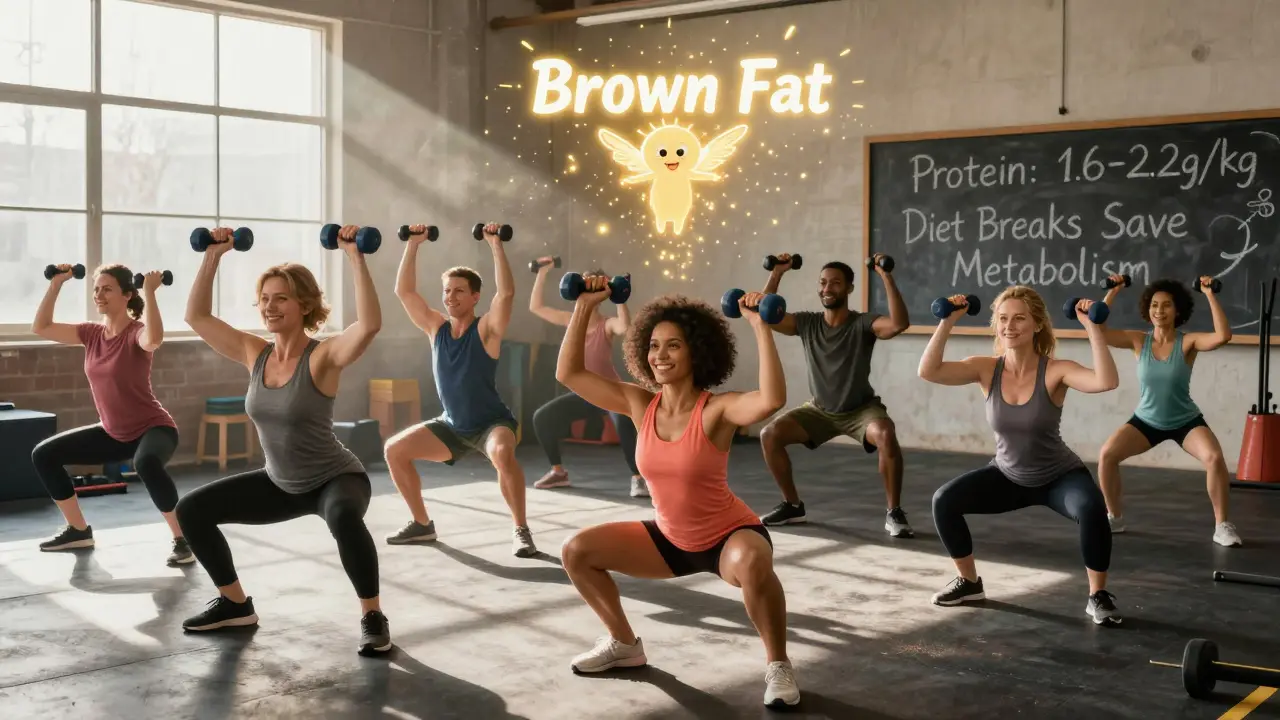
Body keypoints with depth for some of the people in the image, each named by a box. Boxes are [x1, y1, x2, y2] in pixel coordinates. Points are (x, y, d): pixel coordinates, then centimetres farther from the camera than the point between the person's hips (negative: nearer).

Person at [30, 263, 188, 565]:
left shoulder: (136, 332, -18)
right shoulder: (92, 333, 2)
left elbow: (154, 339, -44)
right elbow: (41, 327, 4)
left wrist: (149, 292, -41)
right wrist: (56, 284, -1)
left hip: (153, 428, -8)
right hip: (113, 433, 8)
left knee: (146, 463, -42)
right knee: (44, 455, 8)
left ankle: (183, 540, -27)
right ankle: (78, 530, 18)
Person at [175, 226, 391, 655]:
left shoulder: (323, 356, -21)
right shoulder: (255, 354, -3)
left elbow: (369, 324, -40)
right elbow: (197, 317, 3)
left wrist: (355, 257, -40)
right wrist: (213, 256, -2)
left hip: (335, 478, -7)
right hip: (280, 484, 7)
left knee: (344, 518, -41)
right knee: (192, 511, 3)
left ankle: (372, 616, -19)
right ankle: (235, 604, 18)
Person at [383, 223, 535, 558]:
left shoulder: (486, 330, -15)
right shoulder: (436, 328, -2)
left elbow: (507, 293, -32)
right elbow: (404, 291, -3)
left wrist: (496, 245, -33)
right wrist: (412, 245, -7)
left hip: (492, 423, -6)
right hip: (451, 425, 6)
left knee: (503, 454, -39)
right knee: (394, 450, 0)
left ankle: (521, 530, -24)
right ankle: (422, 524, 13)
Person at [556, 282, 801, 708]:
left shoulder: (717, 409, -23)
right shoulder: (641, 404, -8)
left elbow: (772, 400, -45)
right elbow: (569, 373, -7)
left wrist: (761, 327, -44)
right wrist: (585, 306, -10)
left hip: (729, 536, -6)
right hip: (670, 540, 6)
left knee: (751, 562, -41)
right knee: (576, 552, 1)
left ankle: (778, 666, -18)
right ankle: (624, 644, 19)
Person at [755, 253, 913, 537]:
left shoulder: (862, 324, -19)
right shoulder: (807, 323, -7)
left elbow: (899, 323, -38)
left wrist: (886, 277, -41)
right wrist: (776, 274, -18)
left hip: (861, 409, -4)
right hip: (820, 410, 4)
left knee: (886, 436, -37)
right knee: (769, 435, -13)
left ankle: (893, 513, -22)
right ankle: (792, 505, 4)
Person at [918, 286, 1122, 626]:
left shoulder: (1055, 371, -23)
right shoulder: (986, 369, -14)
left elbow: (1107, 381, -42)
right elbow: (928, 371, -26)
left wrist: (1091, 326, -43)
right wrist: (947, 321, -30)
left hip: (1060, 477, -3)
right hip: (1007, 476, 4)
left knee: (1091, 508, -35)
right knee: (944, 501, -14)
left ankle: (1098, 596, -10)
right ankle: (969, 581, 9)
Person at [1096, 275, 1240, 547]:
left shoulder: (1188, 342, -15)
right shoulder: (1139, 341, -9)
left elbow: (1223, 336, -34)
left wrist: (1210, 295, -33)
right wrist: (1112, 293, -20)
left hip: (1186, 422, -2)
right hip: (1146, 420, 2)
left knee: (1214, 458, -29)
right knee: (1106, 455, -19)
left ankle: (1222, 526, -12)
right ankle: (1114, 517, 3)